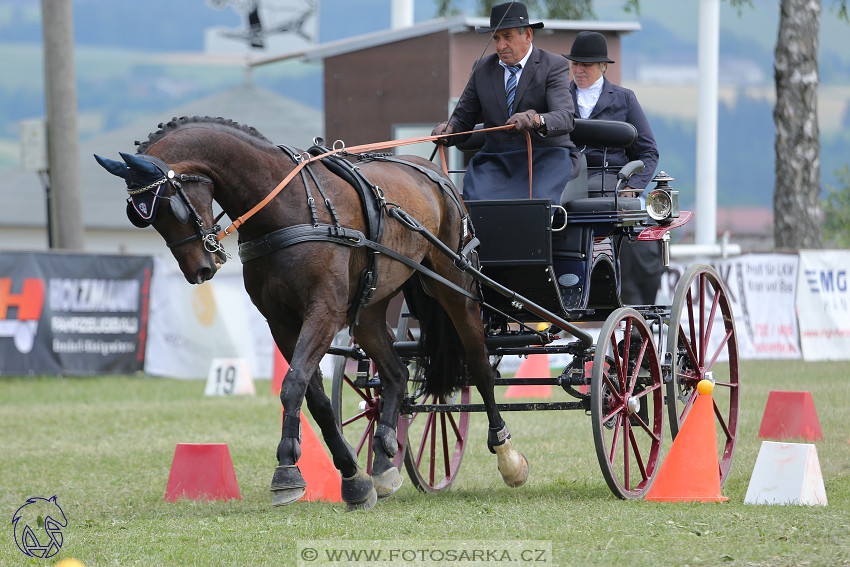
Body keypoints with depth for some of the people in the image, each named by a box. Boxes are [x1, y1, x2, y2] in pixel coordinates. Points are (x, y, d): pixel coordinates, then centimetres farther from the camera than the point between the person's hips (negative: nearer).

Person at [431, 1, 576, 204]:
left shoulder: (554, 66, -1)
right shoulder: (483, 68, 13)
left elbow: (565, 118, -16)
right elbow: (463, 119, 17)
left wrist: (537, 120, -39)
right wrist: (448, 128, -9)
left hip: (545, 155, -3)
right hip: (495, 159, 3)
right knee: (476, 199, -28)